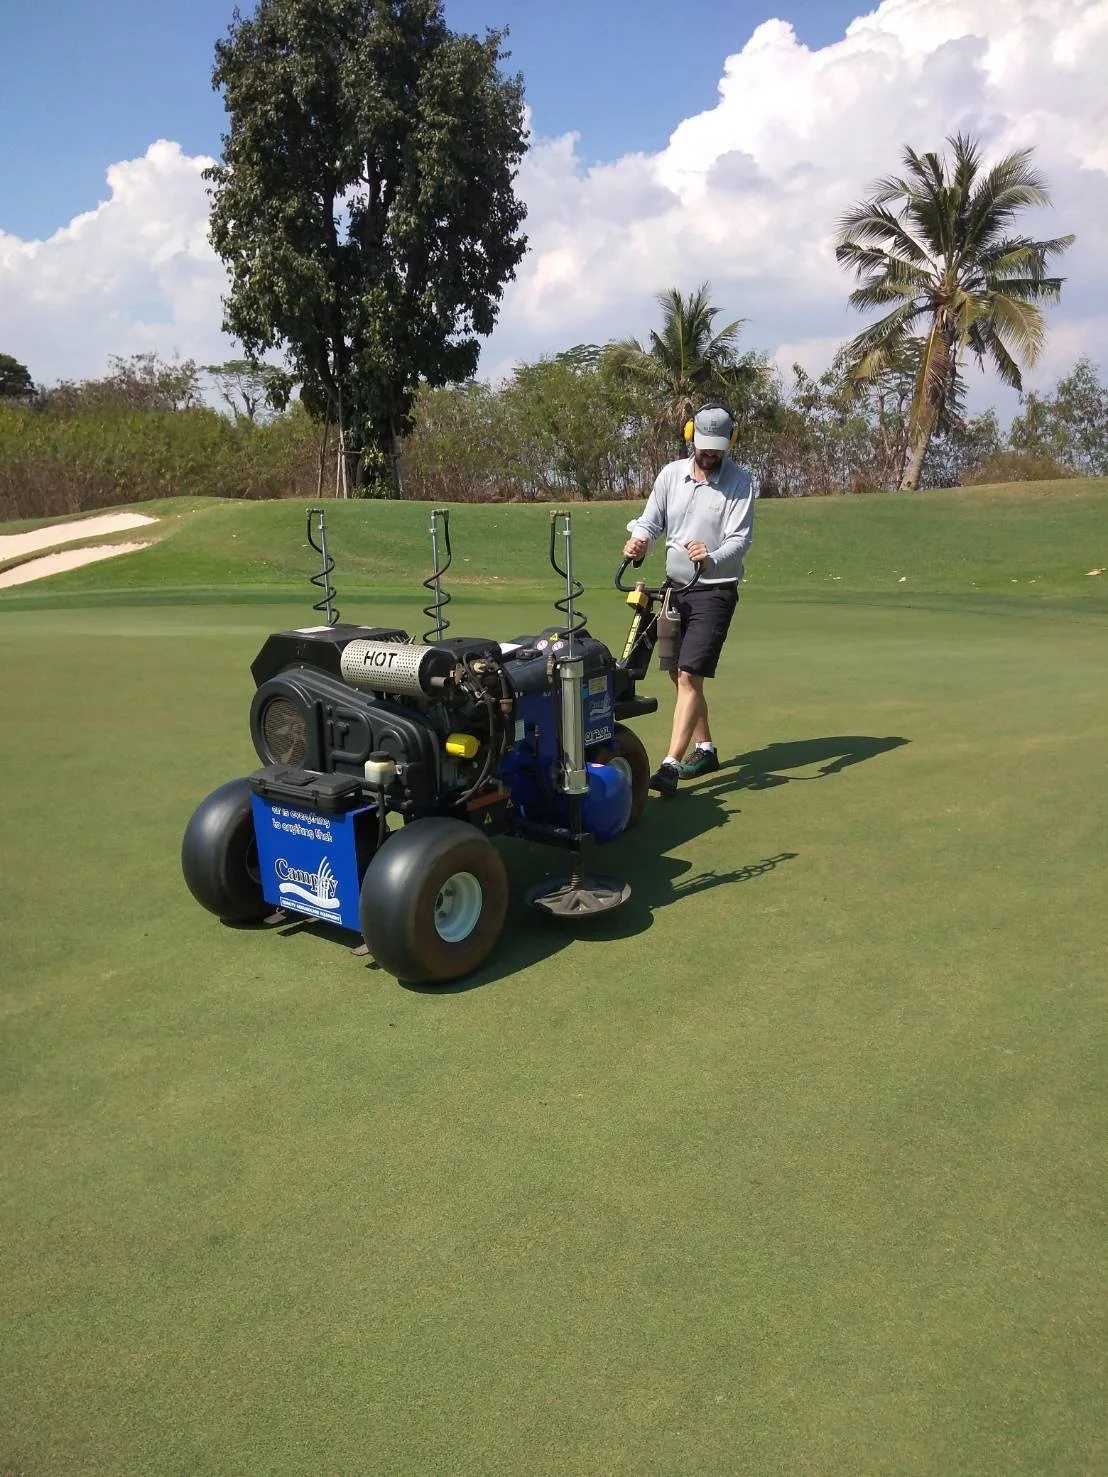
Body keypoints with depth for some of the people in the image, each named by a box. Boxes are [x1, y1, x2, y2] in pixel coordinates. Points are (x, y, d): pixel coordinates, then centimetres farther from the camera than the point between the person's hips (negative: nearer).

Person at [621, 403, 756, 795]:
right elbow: (651, 519, 6)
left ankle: (670, 766, -18)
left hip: (714, 590, -6)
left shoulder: (740, 482, -10)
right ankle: (705, 749, 31)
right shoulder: (672, 473, 3)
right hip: (675, 586, 6)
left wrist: (712, 558, -38)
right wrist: (639, 539, -18)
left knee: (690, 677, -16)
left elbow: (740, 538, -17)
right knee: (677, 674, 13)